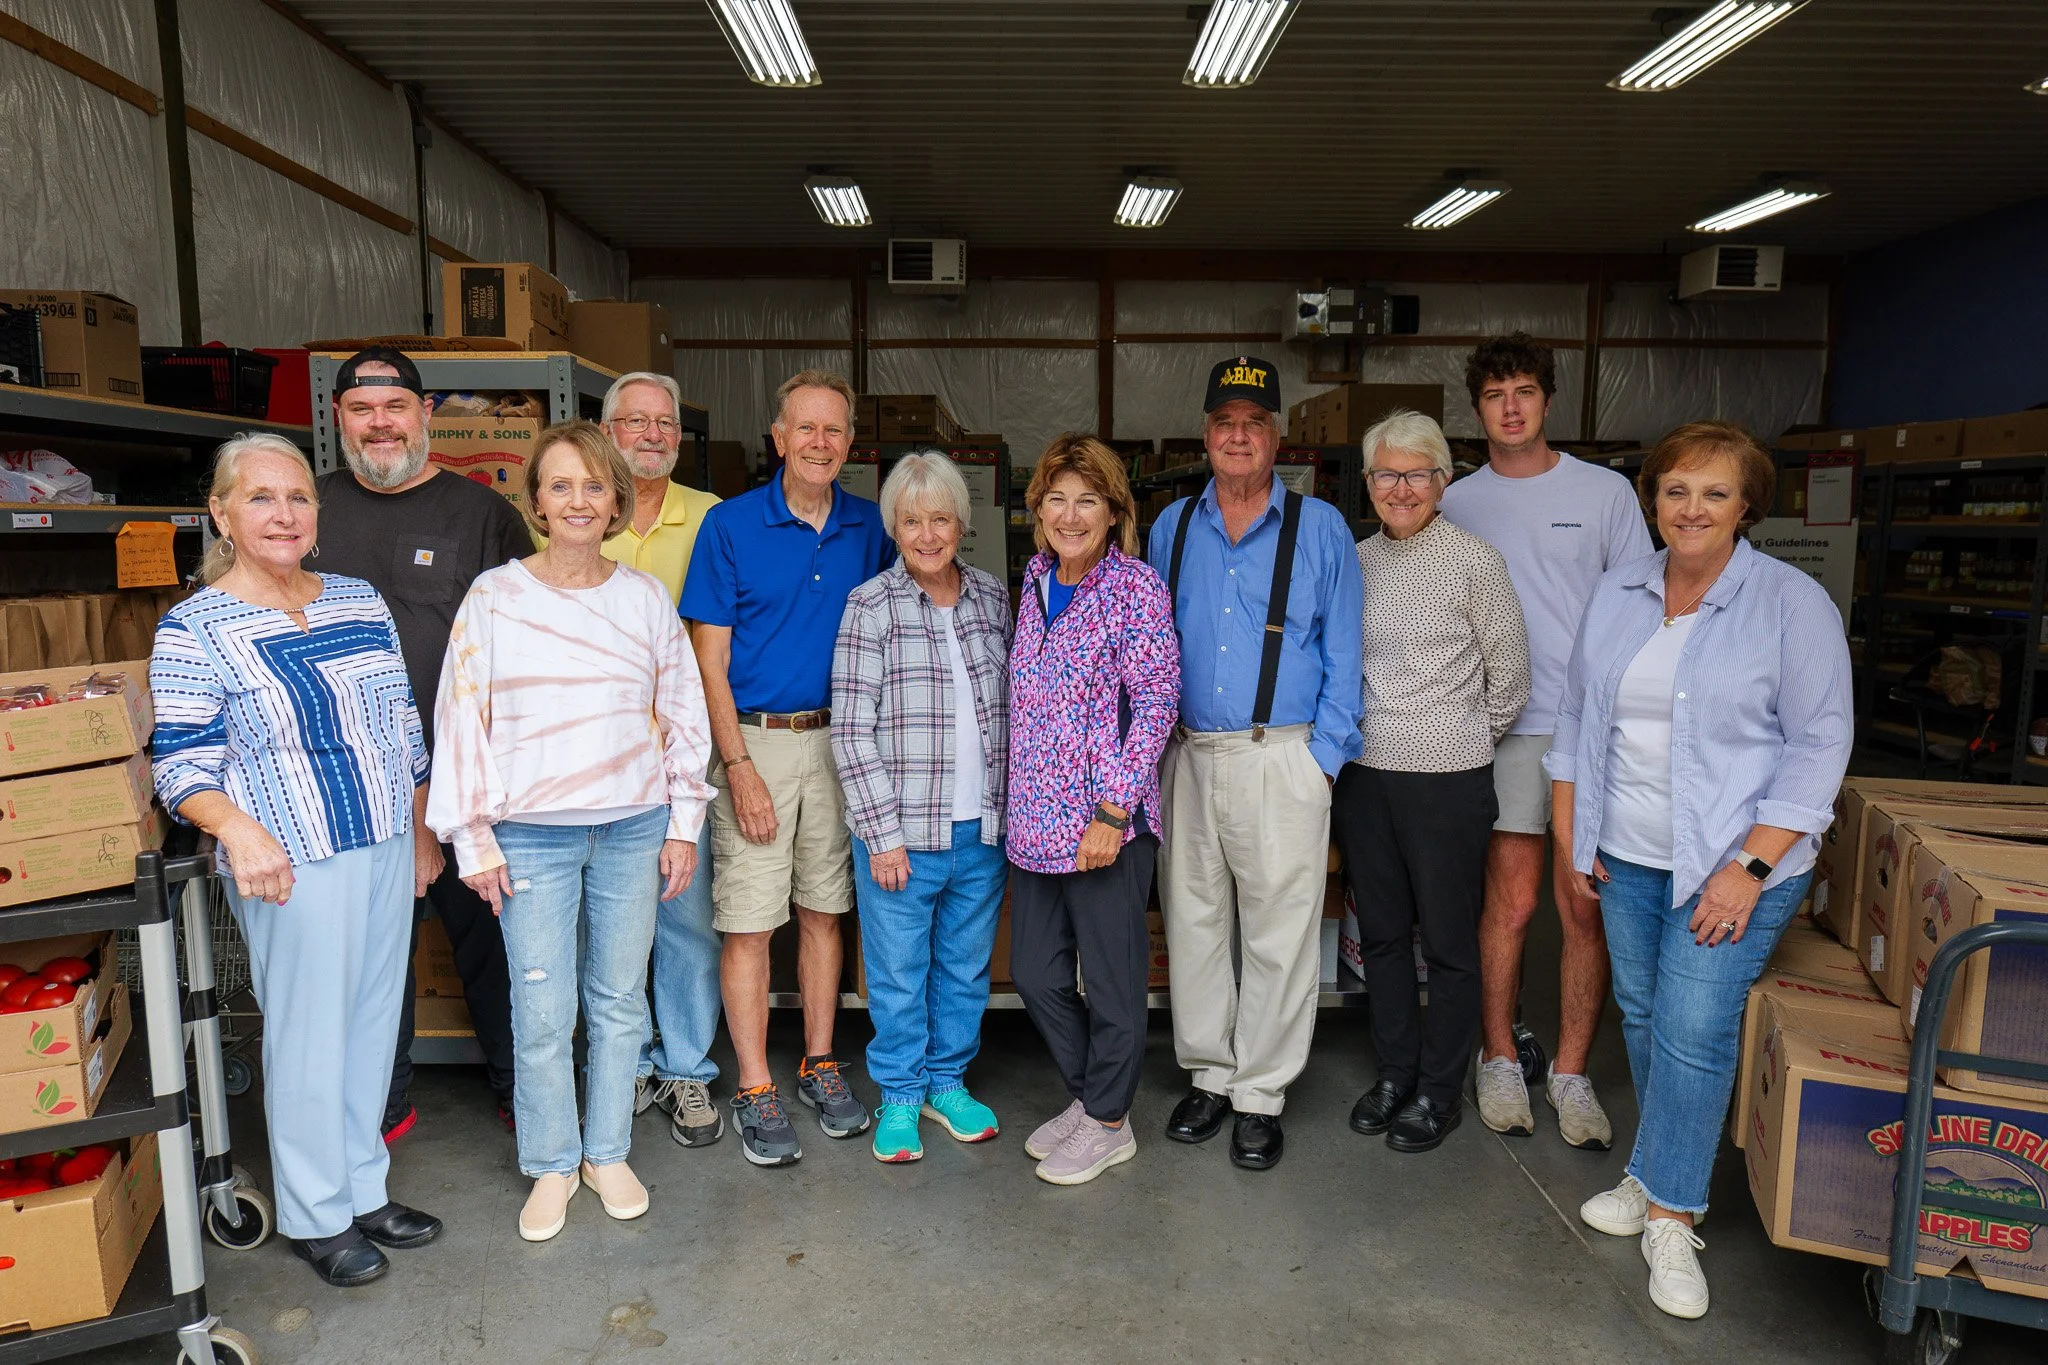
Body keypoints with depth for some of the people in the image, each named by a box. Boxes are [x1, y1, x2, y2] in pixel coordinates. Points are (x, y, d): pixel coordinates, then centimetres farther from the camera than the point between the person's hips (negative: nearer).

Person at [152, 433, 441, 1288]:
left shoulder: (361, 602, 8)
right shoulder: (193, 630, -8)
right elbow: (182, 765, -10)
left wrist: (421, 831, 14)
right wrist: (238, 827, -30)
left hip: (387, 850, 6)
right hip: (292, 865, -6)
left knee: (374, 1022, 15)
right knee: (309, 1036, 4)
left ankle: (363, 1189, 32)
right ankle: (315, 1217, 24)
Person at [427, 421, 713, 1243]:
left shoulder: (645, 597, 3)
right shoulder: (495, 596, -2)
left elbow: (682, 713, 7)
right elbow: (461, 718, -1)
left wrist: (682, 823, 5)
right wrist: (473, 838, -3)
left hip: (633, 829, 2)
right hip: (532, 835, -2)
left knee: (619, 1000, 12)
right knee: (542, 1014, 4)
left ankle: (608, 1152, 30)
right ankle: (552, 1165, 25)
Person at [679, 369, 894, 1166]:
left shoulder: (869, 529, 5)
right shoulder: (731, 525, -4)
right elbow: (709, 657, -6)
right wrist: (740, 766, -12)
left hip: (841, 741, 3)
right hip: (755, 741, -3)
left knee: (824, 911, 13)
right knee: (748, 923, 1)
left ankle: (820, 1067, 27)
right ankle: (755, 1091, 13)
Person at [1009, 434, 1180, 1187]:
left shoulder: (1135, 587, -10)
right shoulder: (1036, 582, 10)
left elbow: (1155, 702, -14)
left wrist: (1112, 811, -18)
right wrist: (1019, 800, 14)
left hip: (1104, 820, -7)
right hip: (1035, 819, 7)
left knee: (1111, 980, 8)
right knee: (1035, 975, 16)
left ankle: (1110, 1123, 28)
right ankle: (1087, 1095, 37)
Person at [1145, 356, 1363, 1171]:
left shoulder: (1320, 528, 2)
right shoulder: (1171, 528, 10)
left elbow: (1342, 653, 2)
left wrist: (1324, 757, -6)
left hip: (1281, 759, -3)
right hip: (1187, 758, 3)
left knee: (1279, 934, 2)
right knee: (1192, 923, 11)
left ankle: (1261, 1096, 17)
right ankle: (1209, 1075, 27)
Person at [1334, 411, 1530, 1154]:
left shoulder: (1474, 560, -7)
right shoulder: (1354, 561, 7)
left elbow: (1509, 674, 0)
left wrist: (1468, 738, 7)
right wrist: (1353, 732, 10)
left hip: (1447, 777, -4)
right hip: (1363, 772, 5)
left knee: (1448, 940, 7)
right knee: (1381, 933, 15)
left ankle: (1440, 1090, 23)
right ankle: (1395, 1071, 32)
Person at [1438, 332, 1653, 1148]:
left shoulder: (1606, 492, 5)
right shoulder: (1456, 504, 7)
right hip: (1508, 728, 0)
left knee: (1587, 909, 3)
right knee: (1512, 903, 4)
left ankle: (1571, 1073, 17)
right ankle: (1499, 1059, 20)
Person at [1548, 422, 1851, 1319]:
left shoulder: (1793, 604, -9)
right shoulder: (1617, 596, 5)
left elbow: (1819, 743, -11)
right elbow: (1577, 717, 10)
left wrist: (1750, 867, -16)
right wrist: (1570, 837, 6)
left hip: (1733, 862, -5)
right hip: (1625, 856, 5)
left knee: (1694, 1032, -7)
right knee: (1642, 1017, 13)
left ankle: (1670, 1217, 9)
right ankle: (1663, 1176, 32)